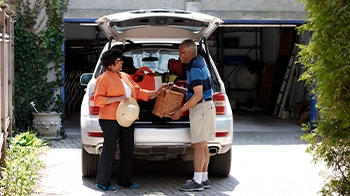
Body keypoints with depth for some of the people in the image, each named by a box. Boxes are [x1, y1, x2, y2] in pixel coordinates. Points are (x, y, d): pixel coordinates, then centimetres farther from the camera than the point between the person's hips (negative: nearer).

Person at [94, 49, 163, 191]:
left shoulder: (125, 77, 16)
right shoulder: (103, 79, -7)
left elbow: (138, 92, 20)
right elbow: (97, 99, -12)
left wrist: (155, 93, 12)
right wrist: (117, 99, -21)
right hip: (110, 120, -8)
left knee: (127, 150, 9)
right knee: (109, 150, -3)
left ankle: (124, 181, 18)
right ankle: (102, 182, 6)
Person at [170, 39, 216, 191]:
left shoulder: (195, 68, -19)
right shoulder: (199, 62, 13)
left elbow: (198, 95, -23)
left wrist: (181, 110, -18)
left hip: (201, 108, -10)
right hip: (204, 106, 10)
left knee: (197, 145, -8)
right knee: (202, 145, 12)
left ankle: (197, 181, -6)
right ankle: (204, 178, 17)